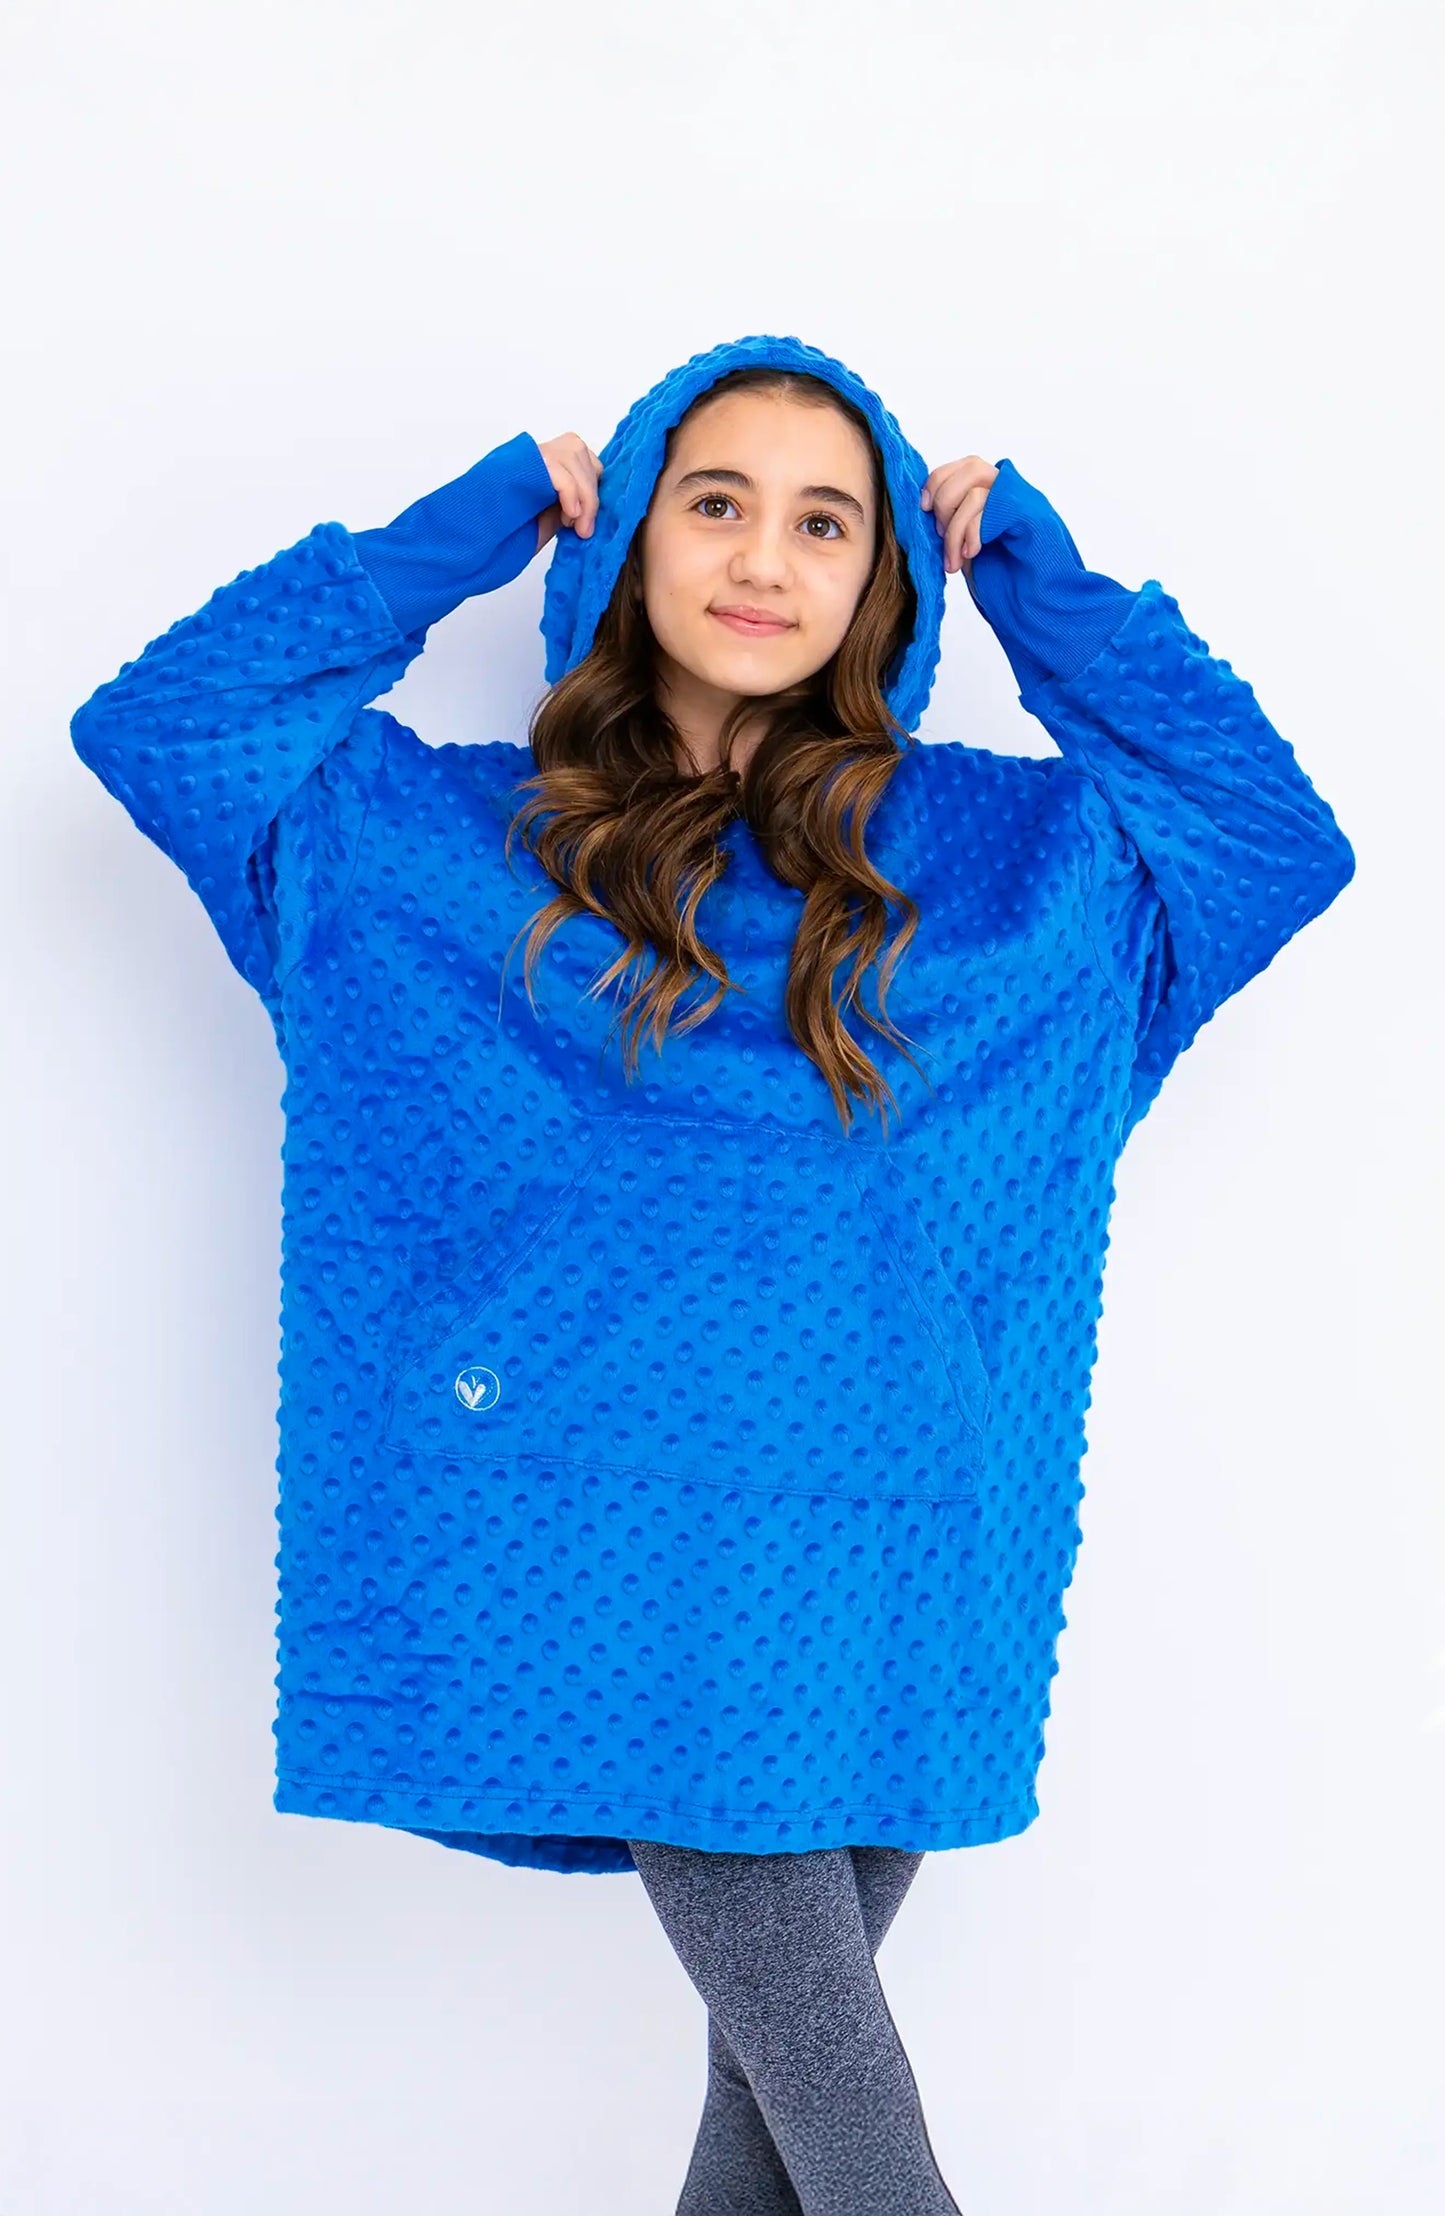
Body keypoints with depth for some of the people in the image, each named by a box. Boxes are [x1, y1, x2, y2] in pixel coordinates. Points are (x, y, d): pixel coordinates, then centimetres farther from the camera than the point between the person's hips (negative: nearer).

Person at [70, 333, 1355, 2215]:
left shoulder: (991, 848, 9)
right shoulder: (462, 838, 6)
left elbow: (1280, 833, 11)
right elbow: (159, 719, 5)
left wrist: (1042, 582, 8)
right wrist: (464, 533, 4)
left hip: (892, 1556, 2)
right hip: (635, 1548, -2)